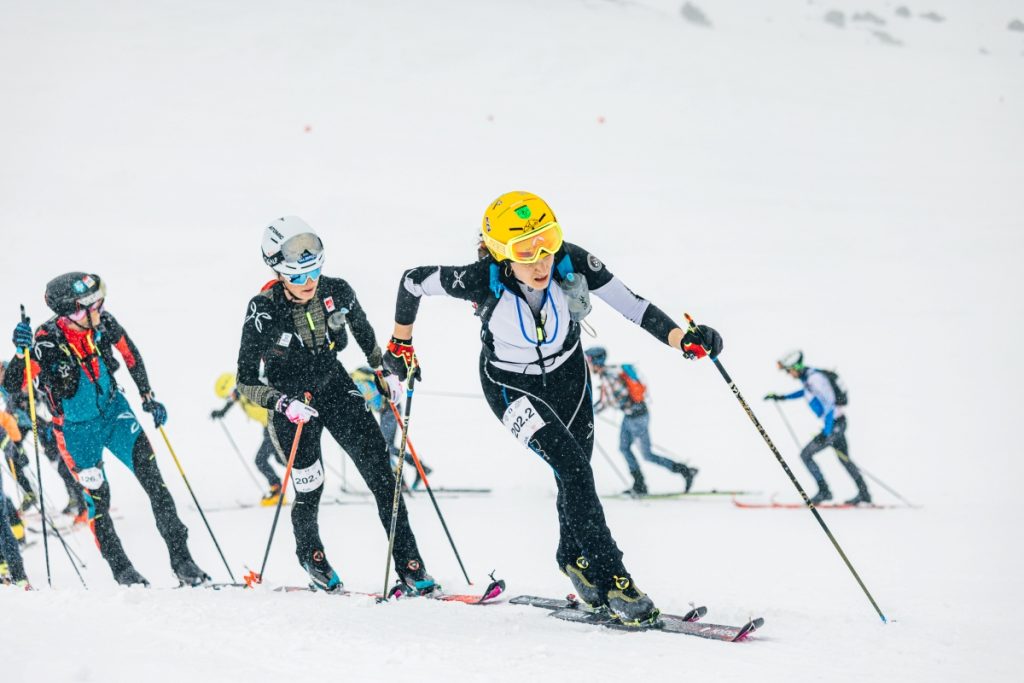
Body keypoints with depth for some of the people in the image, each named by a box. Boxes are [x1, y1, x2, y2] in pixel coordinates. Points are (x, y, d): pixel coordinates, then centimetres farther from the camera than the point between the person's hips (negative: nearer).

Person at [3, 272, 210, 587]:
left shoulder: (103, 323, -15)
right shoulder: (47, 341, -25)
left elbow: (131, 355, 5)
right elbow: (12, 386, -28)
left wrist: (148, 398, 9)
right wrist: (21, 352, -46)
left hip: (114, 410, 3)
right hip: (76, 428, -3)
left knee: (153, 480, -6)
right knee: (97, 498, 1)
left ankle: (181, 560, -1)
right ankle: (122, 570, 18)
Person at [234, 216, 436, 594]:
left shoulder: (337, 292, -15)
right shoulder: (263, 311, -24)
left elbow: (364, 334, 9)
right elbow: (246, 382, -18)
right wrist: (283, 404, -32)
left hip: (335, 388, 3)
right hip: (291, 404, -3)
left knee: (382, 474, -9)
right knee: (309, 492, 1)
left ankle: (408, 565, -5)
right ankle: (310, 553, 34)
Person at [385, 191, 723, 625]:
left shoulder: (572, 263, -27)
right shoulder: (482, 281, -32)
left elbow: (629, 303, -22)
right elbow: (413, 281, -16)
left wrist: (684, 339, -36)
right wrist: (401, 344, -2)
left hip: (568, 375, 3)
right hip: (512, 388, -3)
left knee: (575, 475, 15)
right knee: (572, 467, -21)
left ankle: (574, 558, 44)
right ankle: (611, 580, -17)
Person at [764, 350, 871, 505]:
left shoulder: (815, 378, -22)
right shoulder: (807, 377, 8)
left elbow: (830, 403, -26)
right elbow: (805, 391, 32)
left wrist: (826, 432, -28)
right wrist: (782, 397, 30)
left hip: (834, 424, -10)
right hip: (837, 423, 10)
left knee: (806, 455, -5)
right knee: (844, 459, 19)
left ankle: (824, 491, -1)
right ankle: (864, 493, 25)